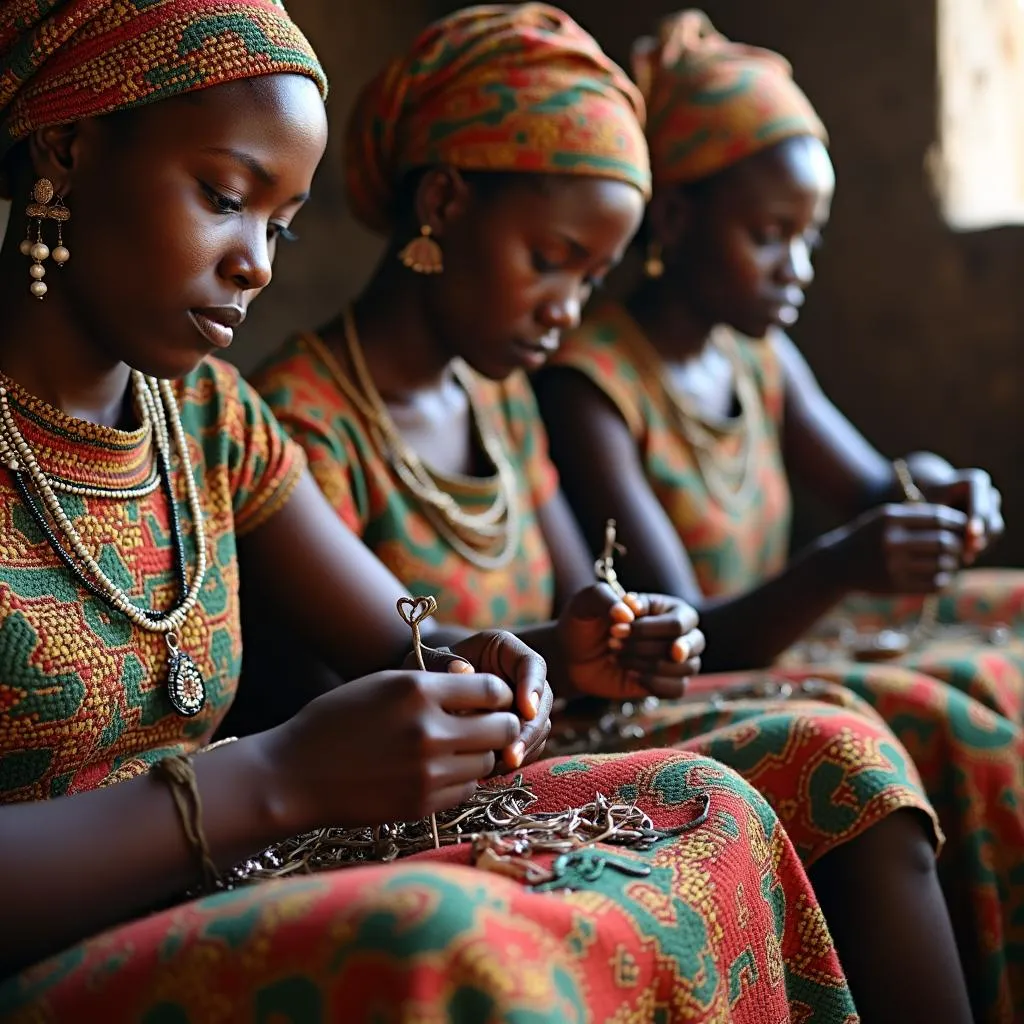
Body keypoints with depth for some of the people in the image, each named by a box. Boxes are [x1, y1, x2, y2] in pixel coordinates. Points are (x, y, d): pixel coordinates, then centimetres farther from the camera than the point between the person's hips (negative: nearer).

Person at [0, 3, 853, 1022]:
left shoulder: (204, 408, 10)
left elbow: (402, 650, 14)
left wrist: (484, 677, -9)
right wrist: (279, 778, -26)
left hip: (212, 919, 7)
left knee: (705, 815, -5)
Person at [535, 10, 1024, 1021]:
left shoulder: (758, 353, 8)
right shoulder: (586, 386, -17)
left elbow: (874, 490, 15)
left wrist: (932, 494, -10)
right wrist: (840, 568, -38)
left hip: (776, 642, 9)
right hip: (659, 708, -9)